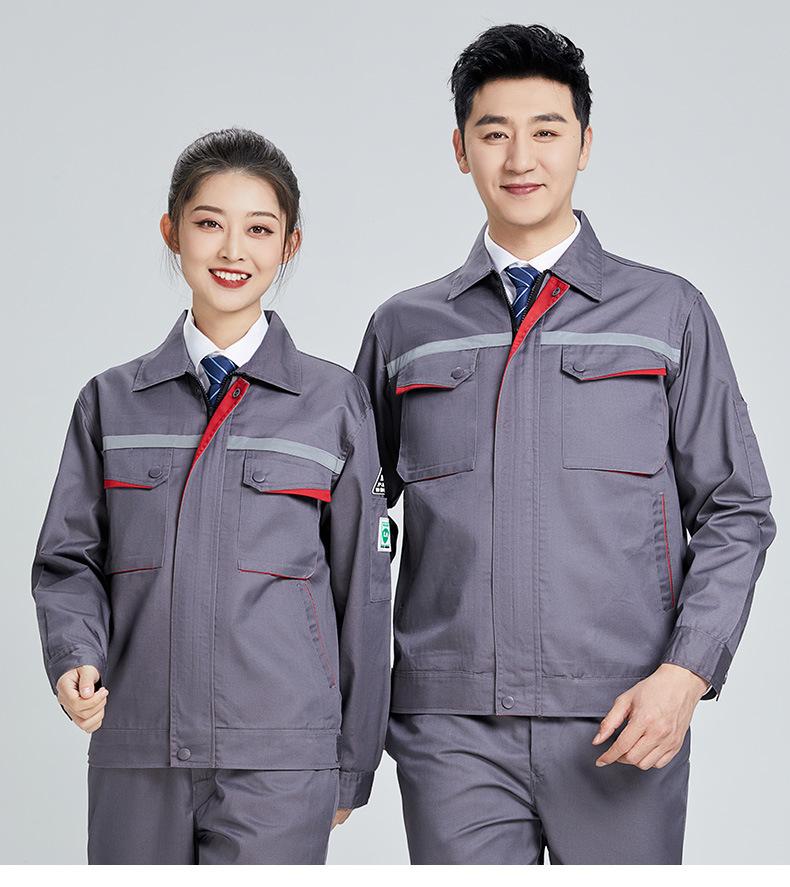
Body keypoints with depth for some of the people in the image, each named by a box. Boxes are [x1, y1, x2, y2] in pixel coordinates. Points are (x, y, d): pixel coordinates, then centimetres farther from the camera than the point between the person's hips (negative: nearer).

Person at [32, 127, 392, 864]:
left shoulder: (334, 403, 3)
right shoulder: (111, 402, 9)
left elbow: (362, 585, 6)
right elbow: (69, 558, 11)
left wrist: (353, 763, 8)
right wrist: (76, 657, -10)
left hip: (279, 759, -2)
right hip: (135, 756, 3)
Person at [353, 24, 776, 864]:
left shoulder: (668, 313, 7)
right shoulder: (403, 329, 12)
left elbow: (735, 513, 6)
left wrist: (686, 673, -7)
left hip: (620, 730, 0)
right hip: (451, 730, 1)